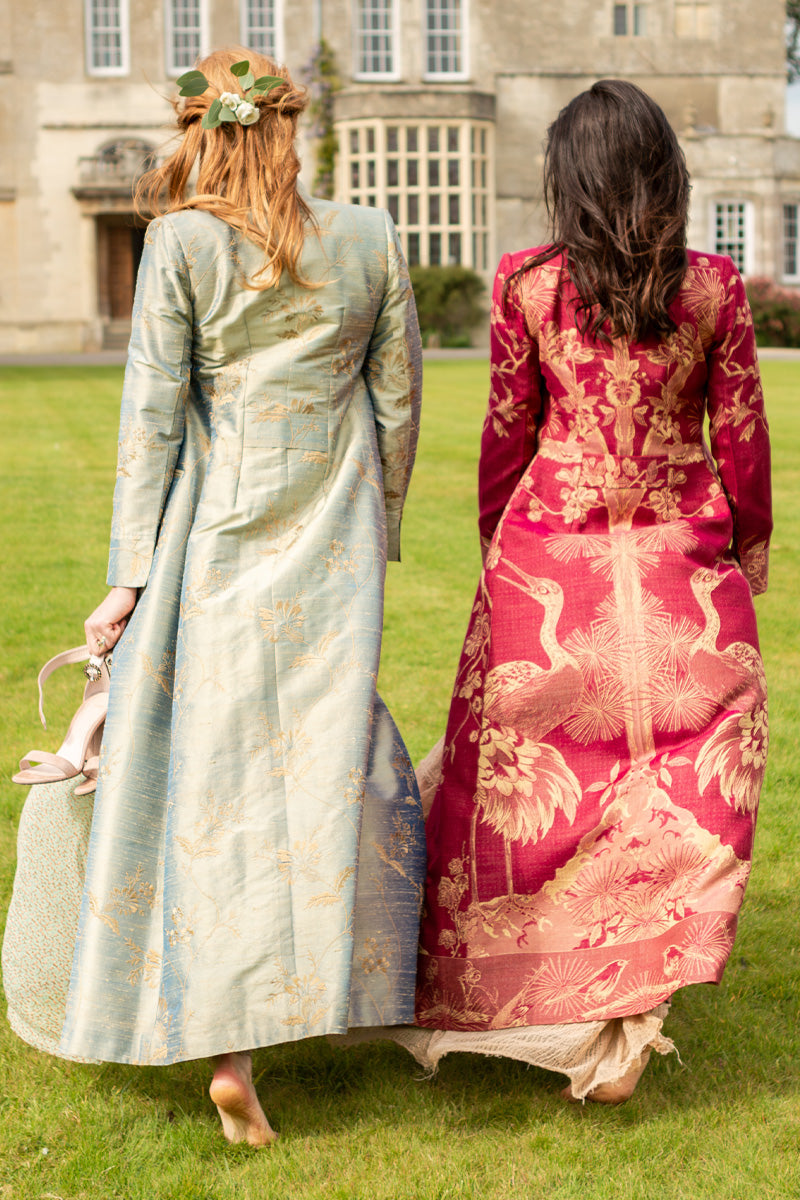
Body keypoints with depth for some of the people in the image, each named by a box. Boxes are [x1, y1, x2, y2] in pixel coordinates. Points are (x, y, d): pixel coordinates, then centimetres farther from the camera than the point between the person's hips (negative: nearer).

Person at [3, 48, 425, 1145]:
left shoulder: (181, 243, -4)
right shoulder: (370, 238, 3)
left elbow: (152, 415, -6)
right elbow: (398, 402, 7)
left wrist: (130, 577, -3)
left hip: (214, 534, -1)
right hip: (331, 541, 1)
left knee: (213, 769, 6)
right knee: (329, 765, 11)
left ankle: (225, 1044, 7)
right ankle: (316, 990, 17)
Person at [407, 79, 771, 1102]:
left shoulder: (528, 285, -5)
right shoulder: (712, 287, -4)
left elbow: (507, 434, 2)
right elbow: (742, 436, 2)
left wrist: (497, 545, 16)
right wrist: (749, 545, 17)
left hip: (550, 552, 0)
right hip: (681, 558, 0)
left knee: (536, 776, 11)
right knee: (680, 784, 8)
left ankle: (520, 992, 23)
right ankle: (631, 998, 5)